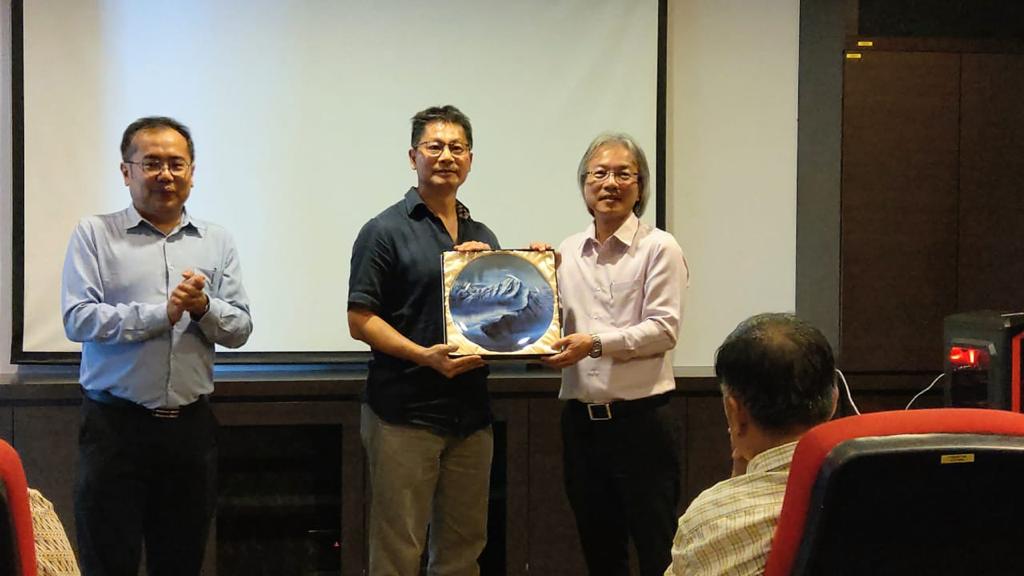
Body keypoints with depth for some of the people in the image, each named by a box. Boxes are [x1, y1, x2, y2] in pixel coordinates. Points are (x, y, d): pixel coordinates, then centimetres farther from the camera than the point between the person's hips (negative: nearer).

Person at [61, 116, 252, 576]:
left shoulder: (217, 242, 10)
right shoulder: (94, 235, 1)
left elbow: (239, 329, 7)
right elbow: (77, 319, -10)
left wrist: (203, 308, -13)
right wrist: (161, 313, -17)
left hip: (191, 428, 3)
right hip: (115, 425, -3)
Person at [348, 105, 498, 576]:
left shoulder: (483, 237, 16)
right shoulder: (386, 231, -3)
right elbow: (360, 320, -8)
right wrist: (426, 355, -20)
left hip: (471, 412, 6)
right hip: (404, 413, -6)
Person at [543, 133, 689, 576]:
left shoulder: (659, 248, -4)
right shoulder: (567, 252, 10)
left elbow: (663, 329, -12)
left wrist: (596, 344, -21)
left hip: (641, 419, -5)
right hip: (582, 419, 5)